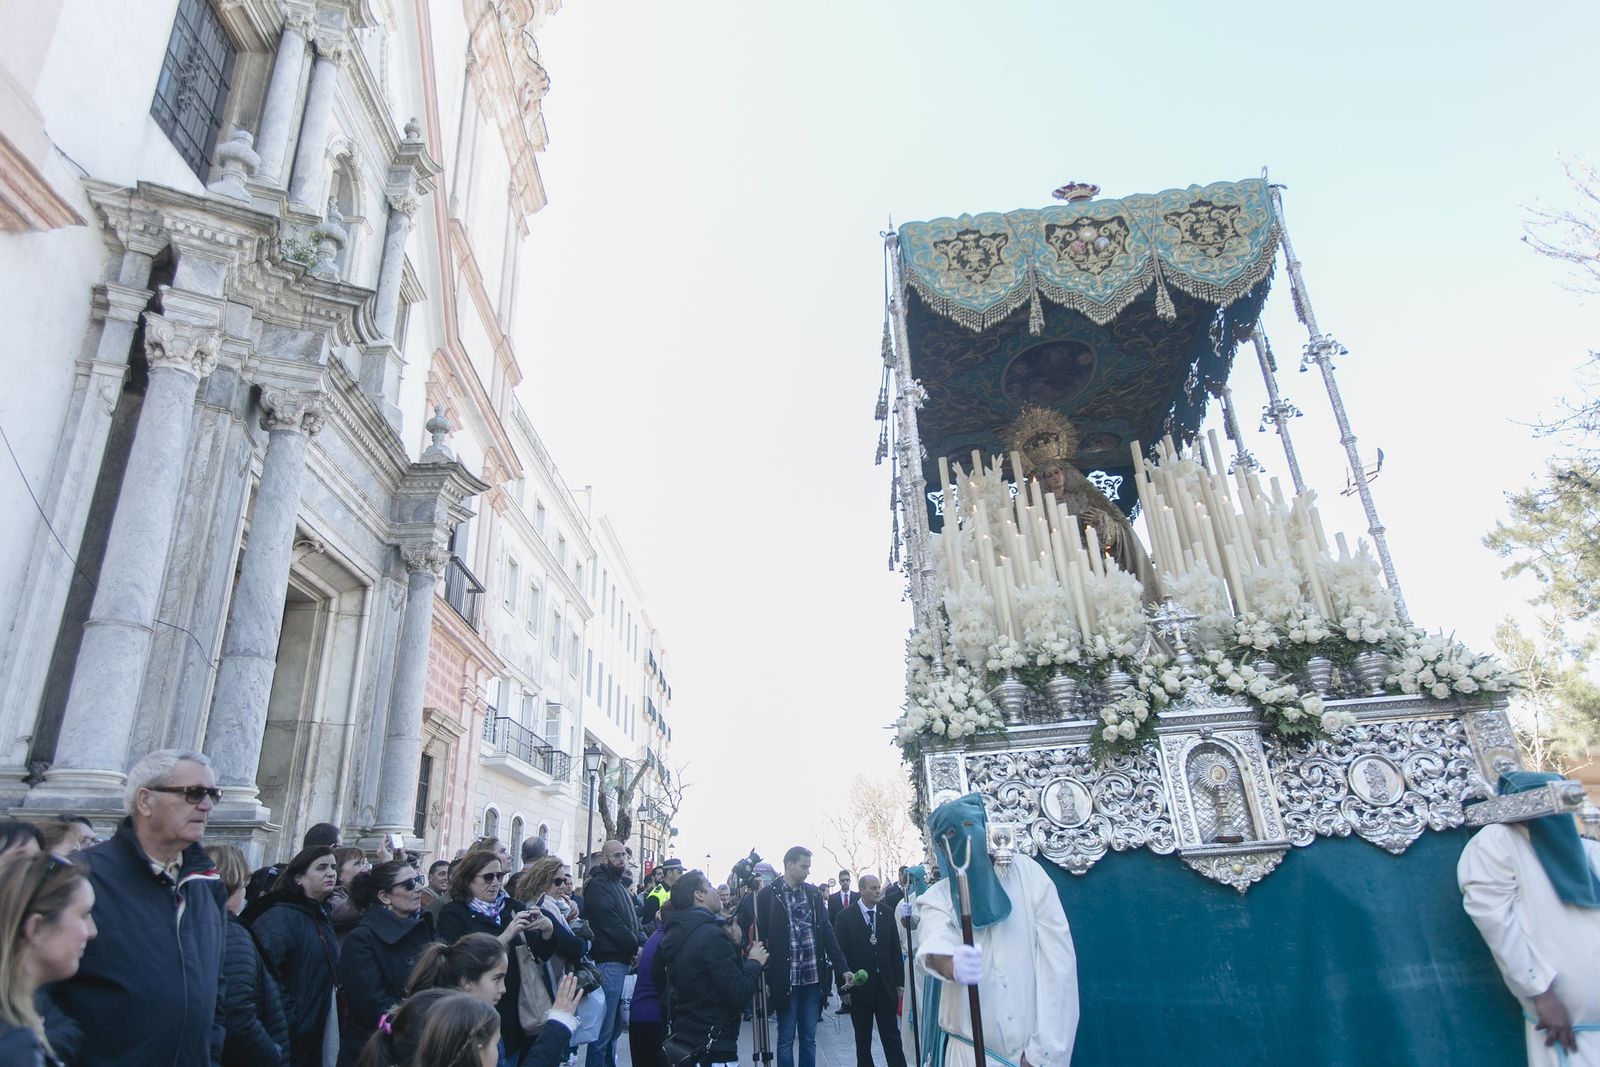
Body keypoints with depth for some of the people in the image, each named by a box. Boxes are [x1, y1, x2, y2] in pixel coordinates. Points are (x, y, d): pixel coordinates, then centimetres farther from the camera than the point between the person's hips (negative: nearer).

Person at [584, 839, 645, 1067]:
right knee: (603, 1031, -6)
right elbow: (611, 923, -17)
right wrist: (635, 947, -10)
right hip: (609, 961, -9)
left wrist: (643, 944, 1)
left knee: (615, 1026, 16)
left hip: (624, 961, 9)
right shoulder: (598, 885, -9)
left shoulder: (620, 885, 19)